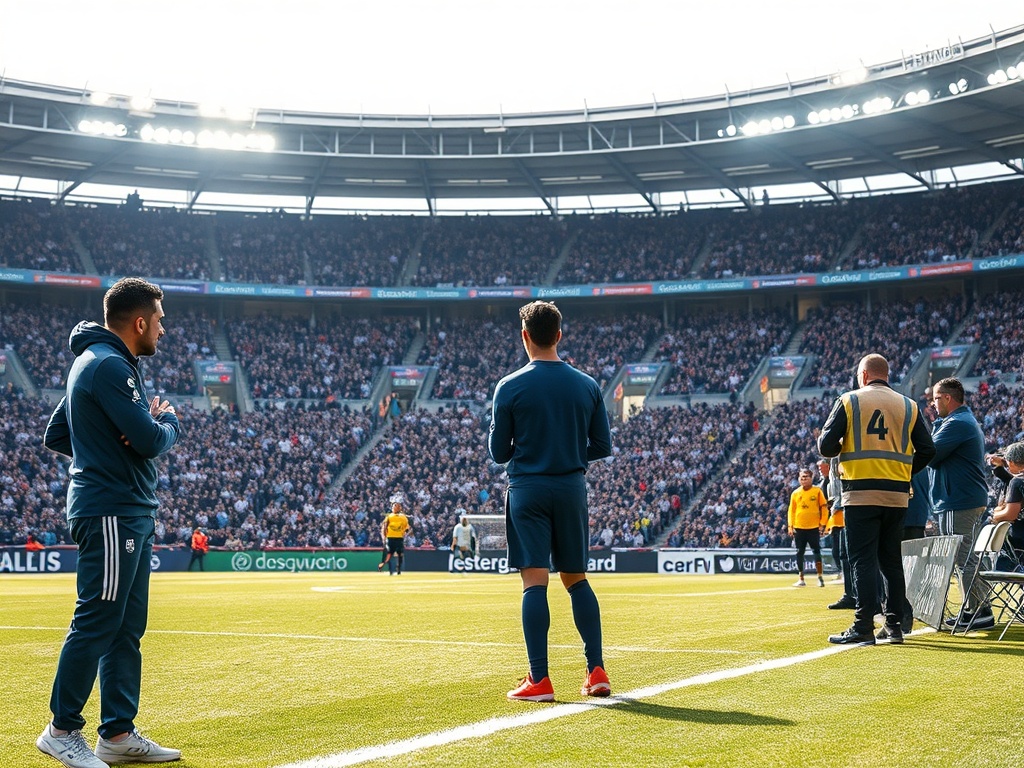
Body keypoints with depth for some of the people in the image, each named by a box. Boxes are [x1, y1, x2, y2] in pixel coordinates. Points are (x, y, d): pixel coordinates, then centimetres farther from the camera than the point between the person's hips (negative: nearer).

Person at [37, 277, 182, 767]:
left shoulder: (91, 361, 19)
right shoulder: (109, 366, -14)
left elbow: (55, 436, 23)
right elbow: (151, 440, -20)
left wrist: (104, 449, 10)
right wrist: (170, 421, 2)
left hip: (130, 514, 11)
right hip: (112, 513, -11)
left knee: (127, 627, 11)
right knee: (97, 622, -6)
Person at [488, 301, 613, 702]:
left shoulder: (510, 387, -6)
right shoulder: (587, 386, 4)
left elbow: (498, 452, -2)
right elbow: (602, 446, 6)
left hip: (527, 489, -3)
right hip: (572, 488, 3)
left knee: (534, 581, -4)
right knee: (577, 579, 13)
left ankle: (539, 680, -8)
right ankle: (597, 672, 8)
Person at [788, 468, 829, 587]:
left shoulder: (817, 491, -1)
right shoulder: (795, 493, 8)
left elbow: (824, 508, -1)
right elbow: (791, 510, 10)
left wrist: (822, 524, -6)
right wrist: (790, 526, 3)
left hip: (814, 527, -3)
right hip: (799, 528, 3)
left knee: (816, 551, -3)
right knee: (799, 553, 4)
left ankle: (820, 577, 2)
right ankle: (801, 579, 10)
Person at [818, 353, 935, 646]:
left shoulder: (849, 401, 0)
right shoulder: (909, 406, 10)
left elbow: (826, 446, -5)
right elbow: (927, 451, 5)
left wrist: (841, 447, 17)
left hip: (861, 493, -4)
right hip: (897, 495, 4)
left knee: (863, 560, -4)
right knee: (891, 560, 12)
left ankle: (864, 627, -9)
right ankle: (895, 625, 13)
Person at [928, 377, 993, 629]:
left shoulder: (956, 424, -16)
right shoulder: (968, 421, 20)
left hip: (959, 502, -11)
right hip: (972, 498, 11)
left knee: (964, 559, -9)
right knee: (964, 558, 15)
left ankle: (978, 611, -9)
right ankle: (973, 609, 18)